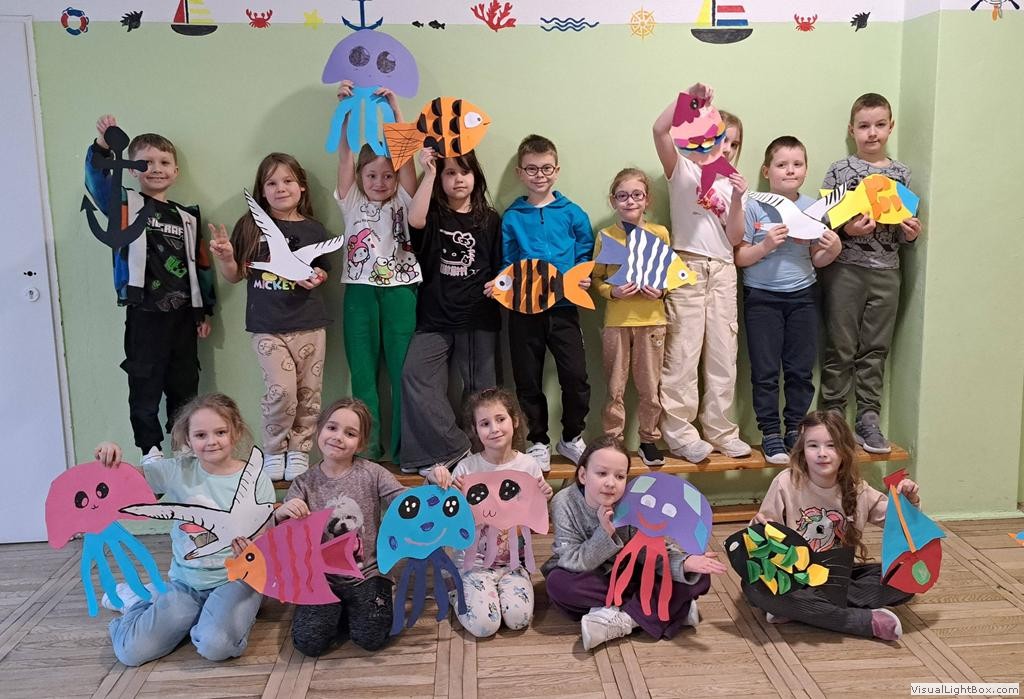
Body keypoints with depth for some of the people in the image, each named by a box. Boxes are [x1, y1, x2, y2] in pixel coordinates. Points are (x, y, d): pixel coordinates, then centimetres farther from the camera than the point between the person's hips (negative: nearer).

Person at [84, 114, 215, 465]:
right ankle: (152, 451, 14)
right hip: (144, 314, -4)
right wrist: (102, 146, -34)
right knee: (145, 385, 2)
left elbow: (201, 265, 14)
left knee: (185, 385, 12)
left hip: (183, 314, 4)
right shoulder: (126, 205, 1)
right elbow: (98, 183, -19)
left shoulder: (187, 217, 12)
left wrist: (205, 310, 12)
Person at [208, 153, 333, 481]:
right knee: (282, 390, -12)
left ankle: (299, 451, 24)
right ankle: (274, 451, 11)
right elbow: (235, 275, 6)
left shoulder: (313, 230, 4)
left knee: (309, 392, 5)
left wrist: (316, 278, -6)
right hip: (268, 326, -2)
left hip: (309, 324, 2)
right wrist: (224, 257, -13)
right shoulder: (250, 227, 1)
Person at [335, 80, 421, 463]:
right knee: (363, 371, 5)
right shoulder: (351, 202, 9)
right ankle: (367, 447, 14)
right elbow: (344, 156, -3)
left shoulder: (402, 201, 7)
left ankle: (403, 447, 8)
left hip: (400, 291, -1)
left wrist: (394, 107, -14)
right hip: (360, 292, 1)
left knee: (402, 370, 0)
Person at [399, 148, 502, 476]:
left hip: (479, 318, 0)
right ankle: (452, 448, -8)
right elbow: (414, 220, -19)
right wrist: (429, 173, -16)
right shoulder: (433, 215, 6)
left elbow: (500, 269, 10)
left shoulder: (490, 219, 7)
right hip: (434, 318, 0)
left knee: (480, 387, 5)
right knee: (415, 377, -14)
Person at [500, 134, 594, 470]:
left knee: (576, 377, -4)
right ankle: (537, 442, 25)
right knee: (527, 381, 8)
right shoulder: (511, 218, 4)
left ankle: (572, 438, 19)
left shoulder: (572, 214, 3)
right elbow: (507, 264, 8)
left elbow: (585, 258, 6)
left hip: (563, 307, -1)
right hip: (523, 309, 1)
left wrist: (584, 278, -13)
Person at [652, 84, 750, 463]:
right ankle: (678, 432, 1)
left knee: (723, 354, 6)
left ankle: (719, 430, 15)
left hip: (723, 270, 5)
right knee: (682, 353, -6)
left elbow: (735, 238, 7)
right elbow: (659, 130, -16)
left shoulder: (730, 180, 16)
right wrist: (689, 96, -21)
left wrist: (737, 200, -6)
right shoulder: (681, 169, 4)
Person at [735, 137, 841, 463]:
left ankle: (795, 430, 20)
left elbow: (817, 260, 12)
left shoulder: (812, 208, 6)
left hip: (802, 296, 3)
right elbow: (739, 257, -7)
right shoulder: (753, 207, -6)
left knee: (801, 369, 7)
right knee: (765, 370, 2)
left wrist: (833, 249, -8)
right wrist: (765, 245, -22)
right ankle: (770, 434, 12)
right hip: (762, 298, -3)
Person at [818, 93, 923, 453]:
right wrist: (846, 228, -20)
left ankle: (868, 419, 16)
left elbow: (904, 232, 15)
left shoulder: (901, 173, 10)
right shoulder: (839, 170, -1)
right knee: (840, 349, 1)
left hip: (886, 272, 3)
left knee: (876, 349, 8)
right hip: (844, 269, -3)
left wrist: (911, 233, -6)